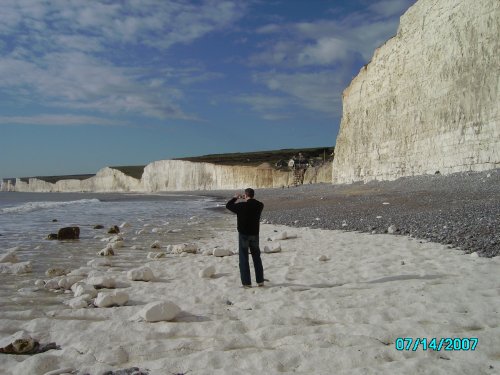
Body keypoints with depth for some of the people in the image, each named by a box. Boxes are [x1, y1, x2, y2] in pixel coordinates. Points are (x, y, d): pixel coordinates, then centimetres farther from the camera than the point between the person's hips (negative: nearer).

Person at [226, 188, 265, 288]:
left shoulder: (242, 206, -16)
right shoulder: (259, 205, -4)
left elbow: (228, 205, -2)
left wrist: (235, 198, 14)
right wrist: (247, 200, 26)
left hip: (243, 235, -4)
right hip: (255, 234, 4)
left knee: (244, 259, 4)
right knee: (257, 258, 16)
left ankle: (247, 282, 2)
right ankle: (260, 281, 19)